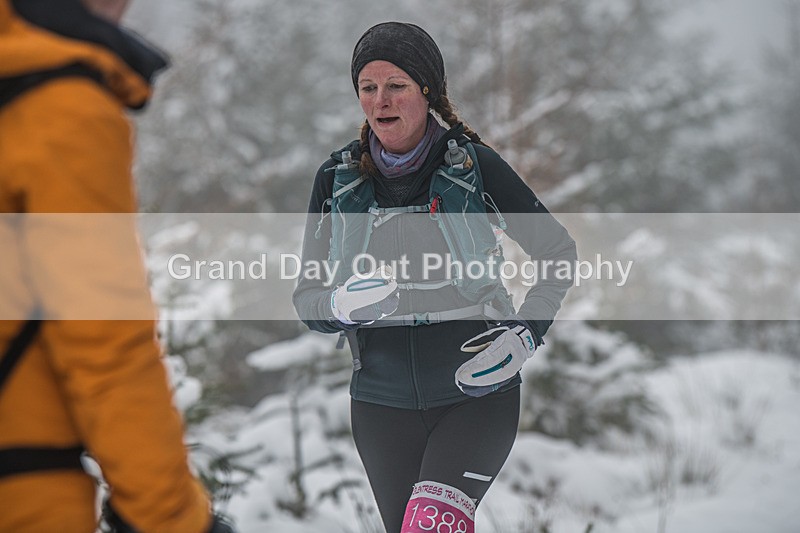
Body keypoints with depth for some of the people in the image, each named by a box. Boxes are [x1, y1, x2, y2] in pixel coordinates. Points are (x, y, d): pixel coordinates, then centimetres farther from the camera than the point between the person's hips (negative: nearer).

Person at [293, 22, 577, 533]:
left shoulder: (473, 164, -6)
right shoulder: (338, 179, 1)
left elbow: (558, 251, 4)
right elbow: (308, 299, 3)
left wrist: (525, 336, -10)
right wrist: (341, 305, -21)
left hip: (477, 392, -3)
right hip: (382, 403, 4)